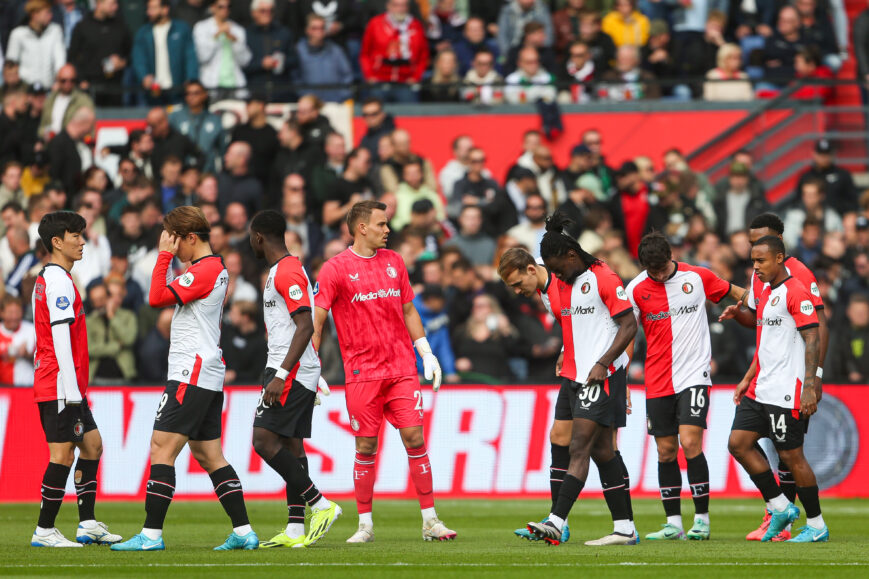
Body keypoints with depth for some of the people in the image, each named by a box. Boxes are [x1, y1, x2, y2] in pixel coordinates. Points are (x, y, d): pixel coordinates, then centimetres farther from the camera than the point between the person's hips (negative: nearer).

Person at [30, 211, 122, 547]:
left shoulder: (46, 279, 18)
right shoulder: (58, 281, -14)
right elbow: (60, 339, -20)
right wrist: (72, 390, -21)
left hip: (66, 388, 11)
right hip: (61, 387, -11)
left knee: (92, 444, 14)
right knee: (63, 454, -7)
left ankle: (88, 524, 14)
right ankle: (44, 531, -3)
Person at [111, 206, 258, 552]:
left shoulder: (204, 270, -14)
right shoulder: (217, 270, 18)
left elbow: (157, 298, -19)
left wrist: (164, 255, -13)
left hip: (191, 374, -10)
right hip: (208, 377, 10)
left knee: (161, 448, -10)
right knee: (208, 455, 10)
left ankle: (151, 534, -13)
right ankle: (243, 532, 8)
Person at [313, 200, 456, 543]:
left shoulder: (393, 261, 12)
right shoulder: (336, 269, -3)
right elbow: (316, 320, -2)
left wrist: (426, 352, 13)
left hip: (402, 369, 3)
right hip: (362, 372, -3)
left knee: (414, 438, -4)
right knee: (366, 447, -1)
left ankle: (430, 520, 0)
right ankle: (365, 525, 9)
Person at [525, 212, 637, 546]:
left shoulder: (603, 279, -10)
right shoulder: (562, 284, 14)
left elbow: (629, 326, -11)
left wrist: (603, 364, -18)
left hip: (604, 376, -8)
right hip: (577, 377, 8)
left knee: (580, 447, -15)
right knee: (601, 452, 7)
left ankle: (556, 522, -23)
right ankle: (625, 528, 9)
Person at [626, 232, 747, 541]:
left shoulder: (697, 277, -1)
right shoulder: (636, 289, -1)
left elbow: (736, 293, 16)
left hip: (694, 375, -2)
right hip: (657, 382, 2)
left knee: (690, 443, -14)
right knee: (665, 451, 4)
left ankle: (702, 519, -5)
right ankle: (673, 523, 11)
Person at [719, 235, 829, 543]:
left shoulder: (795, 292, -13)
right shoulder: (762, 289, 13)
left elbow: (813, 340, -16)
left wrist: (810, 387, -22)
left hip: (786, 391, -9)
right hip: (760, 388, 9)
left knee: (791, 454, -4)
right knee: (739, 443, 3)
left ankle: (817, 526, 7)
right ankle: (780, 507, 13)